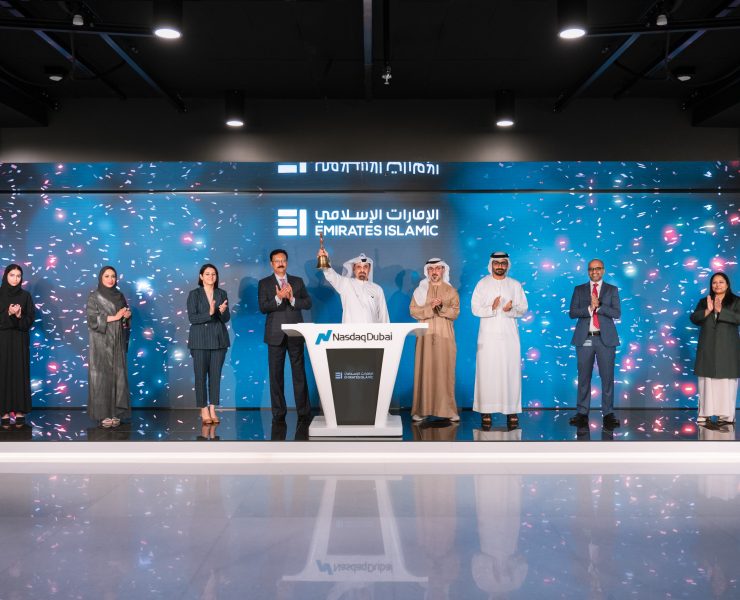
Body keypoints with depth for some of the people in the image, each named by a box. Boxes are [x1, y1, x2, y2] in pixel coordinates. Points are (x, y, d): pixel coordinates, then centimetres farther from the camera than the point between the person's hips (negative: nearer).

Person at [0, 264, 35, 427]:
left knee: (20, 373, 0)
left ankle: (20, 410, 5)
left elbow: (30, 320, 0)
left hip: (20, 340, 1)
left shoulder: (25, 296, 4)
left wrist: (19, 316, -19)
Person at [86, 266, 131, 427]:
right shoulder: (94, 297, -2)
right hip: (101, 342, -4)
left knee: (118, 375, 1)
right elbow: (92, 319, -12)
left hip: (117, 342, 4)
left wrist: (127, 315, -7)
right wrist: (113, 317, -18)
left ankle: (116, 412, 5)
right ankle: (103, 414, 1)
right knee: (102, 375, -4)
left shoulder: (119, 296, 12)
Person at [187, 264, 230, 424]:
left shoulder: (222, 294, 8)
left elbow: (226, 318, 3)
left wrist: (223, 312, -19)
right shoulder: (194, 294, -1)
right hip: (200, 340, -3)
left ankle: (213, 410, 8)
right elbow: (192, 318, -10)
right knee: (201, 375, -1)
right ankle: (204, 411, 5)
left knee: (216, 375, 3)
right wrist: (209, 313, -23)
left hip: (219, 339, 3)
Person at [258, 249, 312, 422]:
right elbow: (263, 308, -5)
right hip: (275, 335, -1)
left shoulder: (298, 281, 11)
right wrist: (278, 298, -20)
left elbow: (308, 303, 4)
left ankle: (303, 411, 7)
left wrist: (292, 299, -11)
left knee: (299, 372, 1)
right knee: (276, 374, 2)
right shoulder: (264, 283, 6)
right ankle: (278, 412, 8)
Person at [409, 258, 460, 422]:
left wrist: (441, 307, -17)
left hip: (445, 336, 0)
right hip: (425, 336, 0)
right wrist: (430, 307, -13)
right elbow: (413, 311, 1)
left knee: (445, 371, -4)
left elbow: (455, 312, 0)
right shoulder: (420, 290, 11)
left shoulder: (451, 291, 10)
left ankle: (448, 409, 0)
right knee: (424, 371, -5)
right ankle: (421, 409, -2)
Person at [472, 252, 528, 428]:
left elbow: (523, 308, 7)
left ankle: (512, 411, 0)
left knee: (511, 372, -3)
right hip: (488, 335, -1)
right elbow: (475, 308, 1)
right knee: (487, 372, -5)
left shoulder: (515, 285, 13)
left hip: (509, 335, 1)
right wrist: (491, 308, -17)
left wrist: (511, 309, -14)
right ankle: (486, 412, -3)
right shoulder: (483, 284, 8)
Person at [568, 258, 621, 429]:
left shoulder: (612, 290, 9)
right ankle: (582, 413, 8)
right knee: (584, 377, 3)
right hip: (584, 338, 1)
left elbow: (617, 313, -3)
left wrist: (598, 306, -14)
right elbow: (572, 313, 1)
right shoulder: (579, 290, 11)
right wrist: (589, 308, -14)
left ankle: (608, 414, 5)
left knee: (607, 377, -1)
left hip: (605, 338, -1)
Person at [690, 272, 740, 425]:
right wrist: (708, 311, -16)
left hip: (727, 347, -2)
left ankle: (726, 415, -3)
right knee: (707, 380, 0)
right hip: (708, 348, 2)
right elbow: (694, 318, 1)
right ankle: (705, 413, 4)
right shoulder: (704, 301, 12)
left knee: (726, 381, -5)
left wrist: (720, 310, -20)